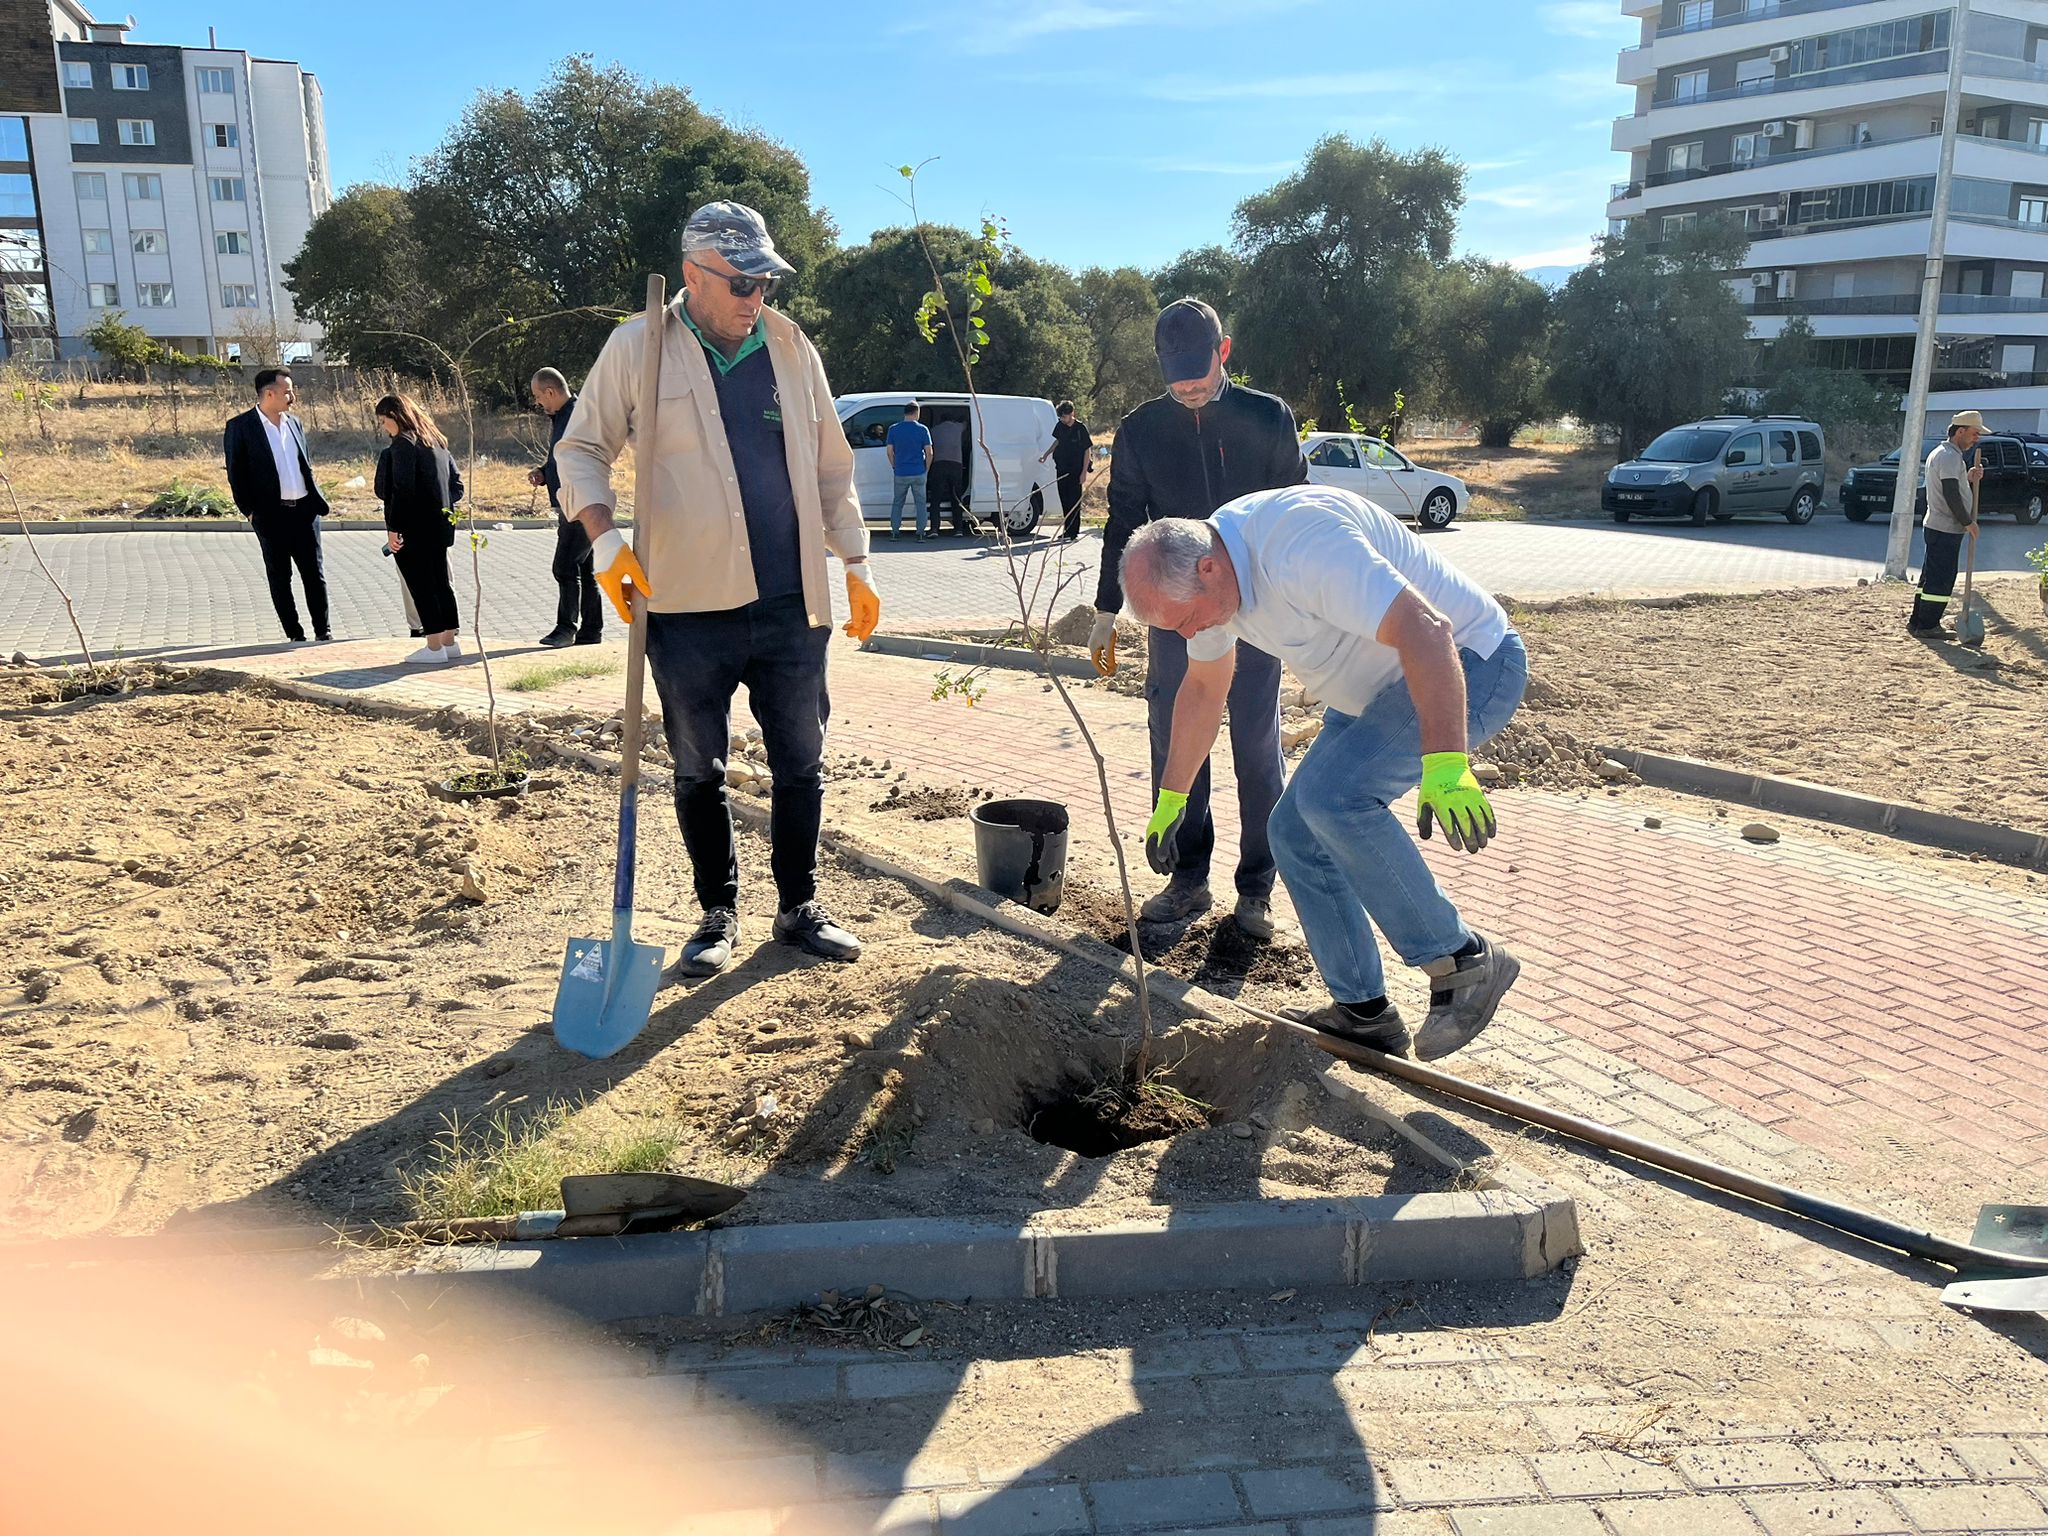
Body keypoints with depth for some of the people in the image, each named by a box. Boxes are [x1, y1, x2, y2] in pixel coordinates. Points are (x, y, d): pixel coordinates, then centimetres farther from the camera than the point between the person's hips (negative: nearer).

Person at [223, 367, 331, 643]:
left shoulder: (294, 423, 12)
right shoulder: (240, 426, -5)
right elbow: (235, 473, -4)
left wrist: (317, 501, 12)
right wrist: (249, 510, -7)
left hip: (304, 510, 4)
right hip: (271, 514, -4)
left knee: (315, 574, 5)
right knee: (279, 577, 5)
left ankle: (323, 631, 12)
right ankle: (294, 634, 11)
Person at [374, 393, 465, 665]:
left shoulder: (402, 444, -12)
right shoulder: (437, 442, 14)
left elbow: (402, 490, -18)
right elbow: (457, 484, 16)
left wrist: (393, 528, -15)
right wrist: (445, 508, 15)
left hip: (413, 530, -9)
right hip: (440, 526, 9)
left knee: (420, 585, -4)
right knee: (440, 582, 14)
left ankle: (434, 648, -3)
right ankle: (449, 642, 19)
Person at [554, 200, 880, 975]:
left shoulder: (793, 348, 8)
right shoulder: (636, 347, -2)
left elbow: (831, 467, 14)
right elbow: (581, 449, 3)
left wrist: (857, 563, 10)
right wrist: (604, 538, -13)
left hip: (791, 605, 3)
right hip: (688, 607, -2)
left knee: (800, 763, 10)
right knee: (698, 771, 9)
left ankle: (800, 905, 26)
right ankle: (718, 912, 26)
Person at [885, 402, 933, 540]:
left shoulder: (894, 429, 0)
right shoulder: (922, 429, -4)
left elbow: (889, 451, 0)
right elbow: (929, 452, -5)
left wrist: (895, 467, 12)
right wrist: (926, 469, 6)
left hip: (901, 473, 1)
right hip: (918, 472, -1)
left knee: (897, 502, 13)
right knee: (920, 502, 8)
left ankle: (895, 531, 9)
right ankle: (921, 532, 5)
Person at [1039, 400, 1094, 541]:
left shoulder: (1080, 428, -11)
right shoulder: (1060, 426, 3)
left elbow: (1087, 450, -7)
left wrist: (1084, 472, -11)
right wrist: (1046, 454, 16)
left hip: (1075, 471, -6)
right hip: (1061, 468, 6)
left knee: (1074, 501, -3)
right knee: (1064, 500, 10)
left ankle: (1073, 532, 0)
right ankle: (1067, 529, 19)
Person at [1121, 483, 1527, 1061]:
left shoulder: (1301, 547, -32)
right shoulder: (1203, 570, -2)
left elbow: (1426, 630, -38)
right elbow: (1203, 689, 14)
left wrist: (1446, 763, -46)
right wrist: (1171, 798, 21)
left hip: (1465, 663, -9)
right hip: (1380, 687, 9)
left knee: (1332, 795, -28)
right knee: (1296, 832, 2)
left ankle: (1463, 961, -14)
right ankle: (1365, 1013, 13)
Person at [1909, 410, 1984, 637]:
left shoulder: (1940, 453, 17)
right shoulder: (1950, 456, -16)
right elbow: (1951, 495, -21)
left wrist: (1969, 478, 6)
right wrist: (1968, 522, -14)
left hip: (1935, 526, 10)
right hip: (1946, 529, -10)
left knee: (1930, 576, 13)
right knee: (1941, 579, -5)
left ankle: (1917, 621, 17)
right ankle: (1927, 625, -1)